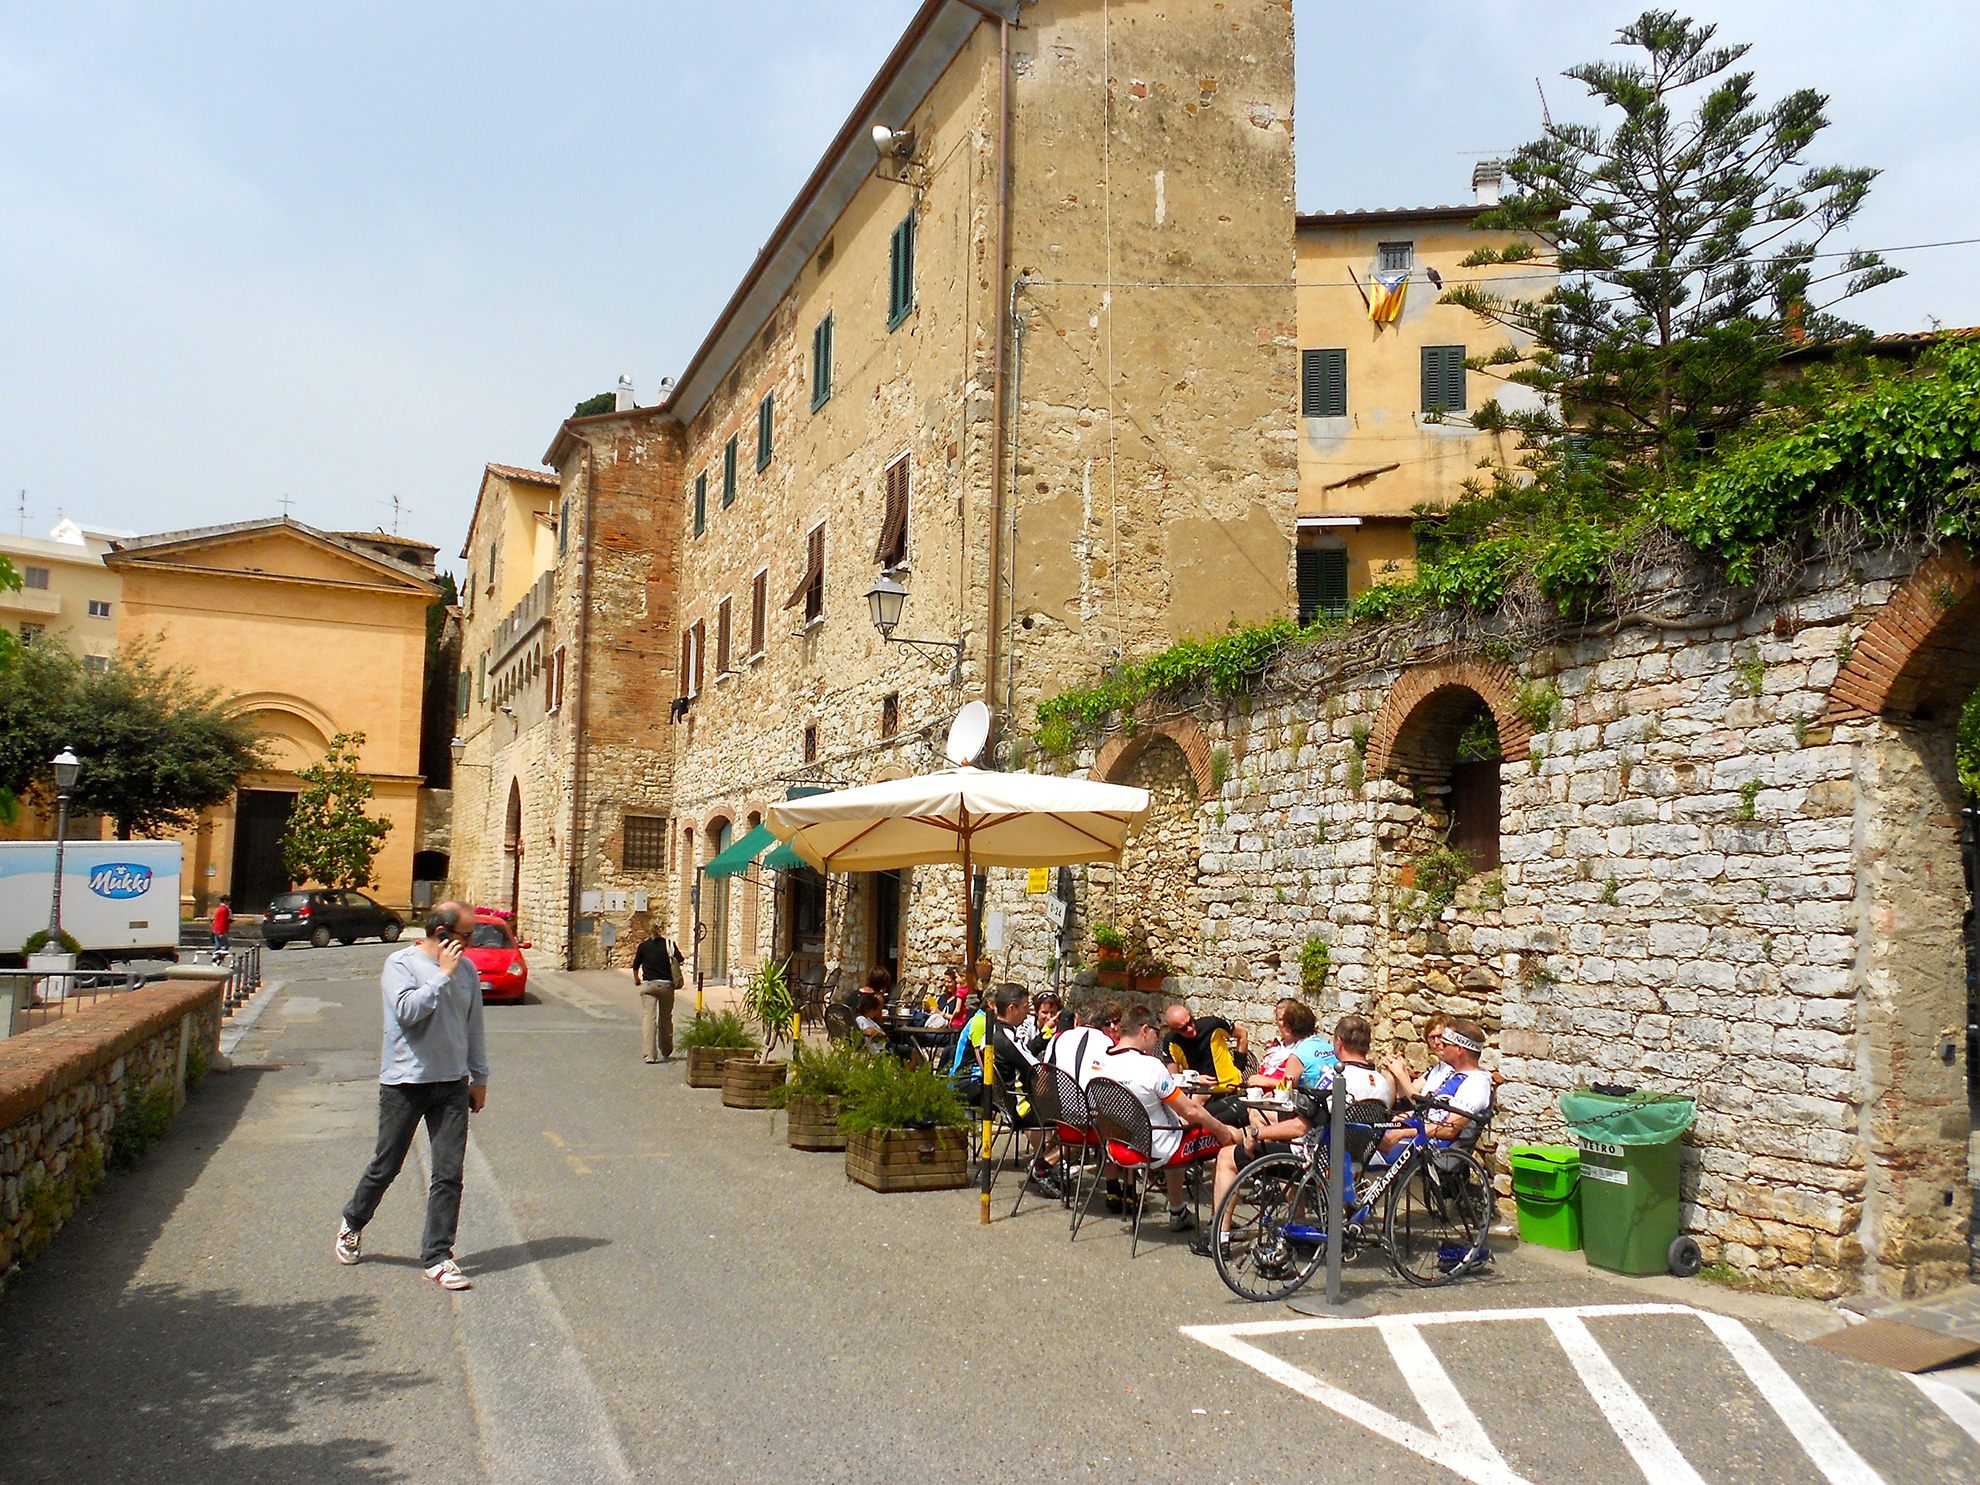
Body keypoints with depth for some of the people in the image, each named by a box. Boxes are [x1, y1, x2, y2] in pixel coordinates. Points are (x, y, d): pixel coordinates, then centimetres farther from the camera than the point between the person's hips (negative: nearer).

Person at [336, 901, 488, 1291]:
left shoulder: (466, 970, 9)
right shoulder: (400, 964, -6)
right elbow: (407, 1010, -22)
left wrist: (479, 1078, 17)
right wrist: (443, 975, -19)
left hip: (452, 1085, 4)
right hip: (404, 1083, -4)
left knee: (449, 1174, -1)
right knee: (385, 1167, 10)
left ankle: (437, 1256, 8)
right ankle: (352, 1224, 38)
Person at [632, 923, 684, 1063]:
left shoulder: (643, 946, 7)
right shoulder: (669, 944, 5)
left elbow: (635, 967, 17)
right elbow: (679, 960, -6)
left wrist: (637, 980, 36)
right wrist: (676, 980, 10)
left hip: (648, 985, -1)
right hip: (666, 985, 1)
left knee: (648, 1017, -5)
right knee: (665, 1018, 15)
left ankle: (649, 1054, -16)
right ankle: (666, 1052, 28)